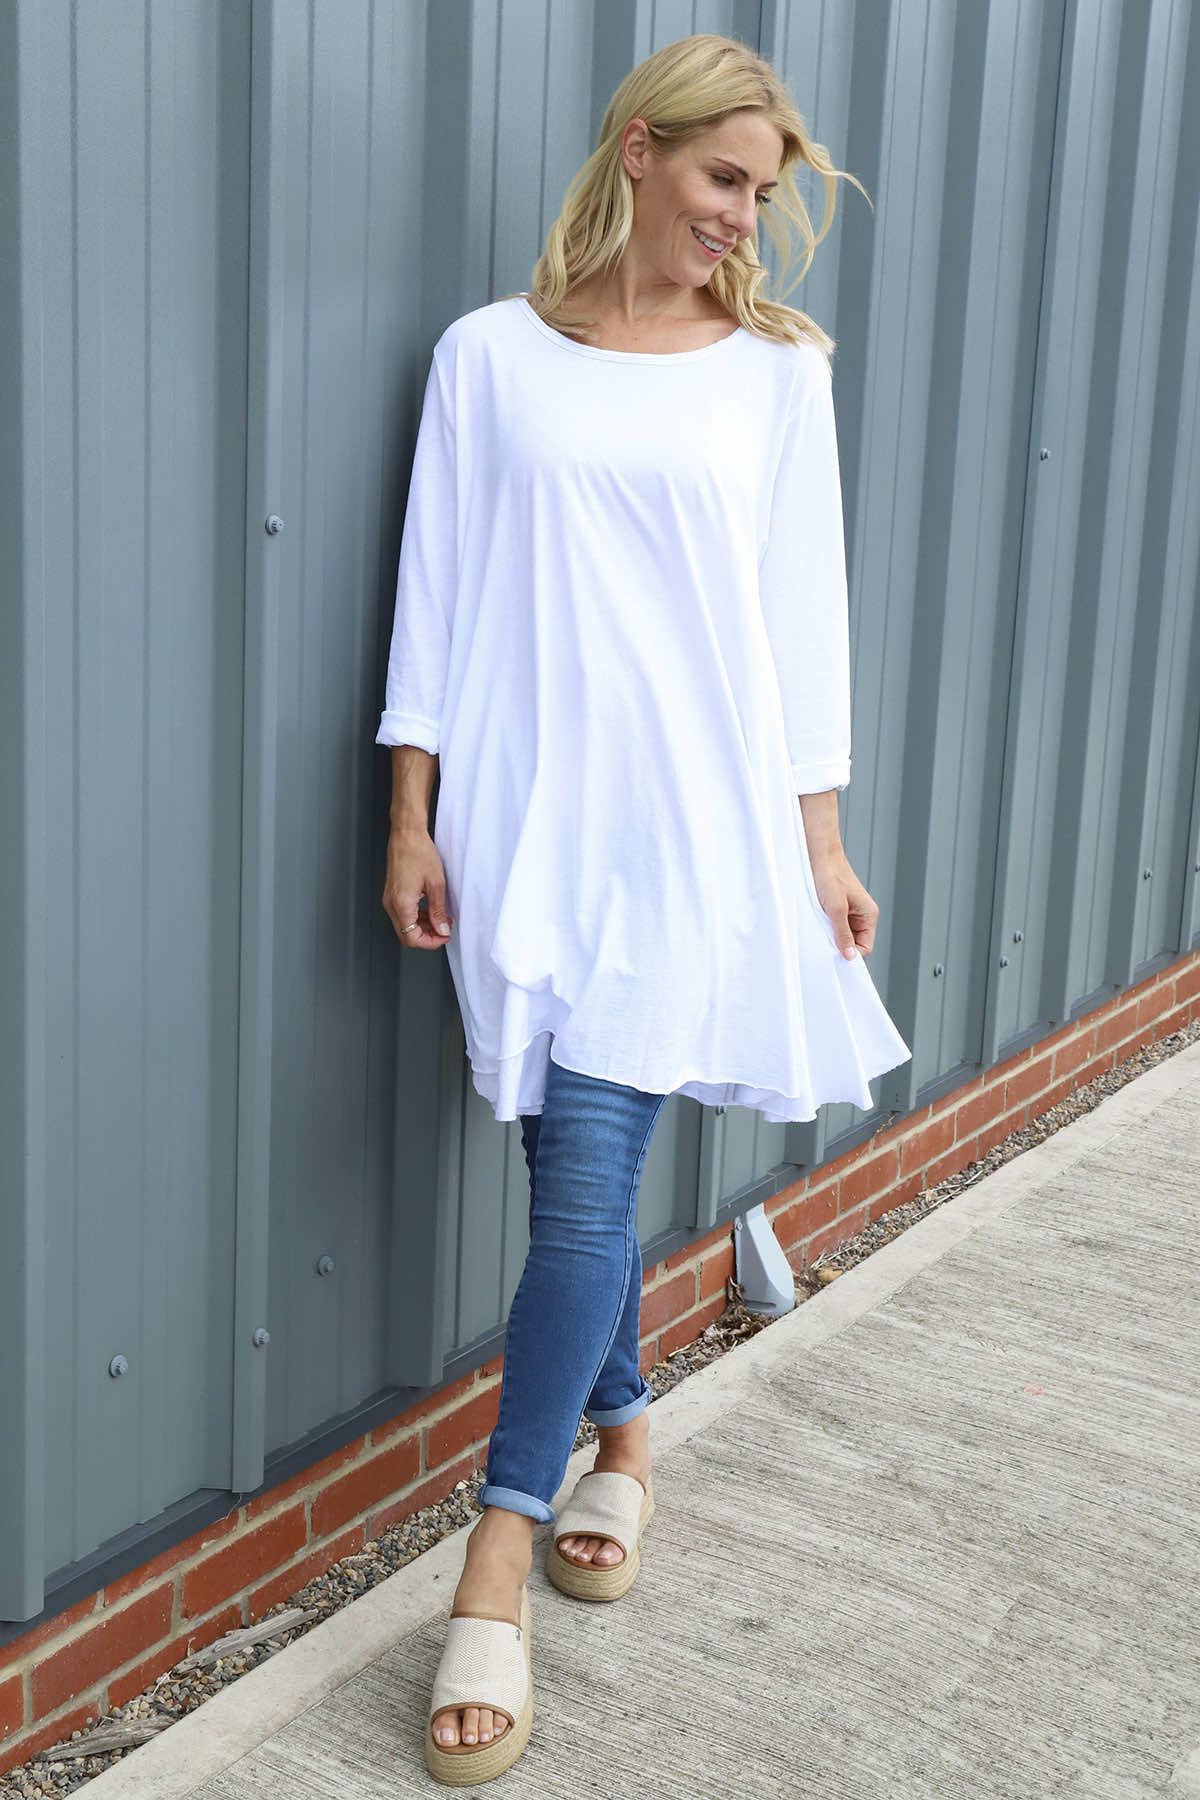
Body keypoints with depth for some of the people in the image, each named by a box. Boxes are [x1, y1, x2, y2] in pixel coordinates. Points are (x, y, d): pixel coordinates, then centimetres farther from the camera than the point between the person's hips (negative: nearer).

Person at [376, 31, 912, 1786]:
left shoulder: (779, 364, 8)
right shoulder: (491, 357, 6)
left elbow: (803, 607, 7)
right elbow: (437, 588, 5)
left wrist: (818, 839, 5)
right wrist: (413, 816, 0)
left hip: (695, 818, 0)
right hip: (523, 807, 1)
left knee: (590, 1170, -6)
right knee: (576, 1165, 7)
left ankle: (497, 1570, 1)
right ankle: (623, 1439, 33)